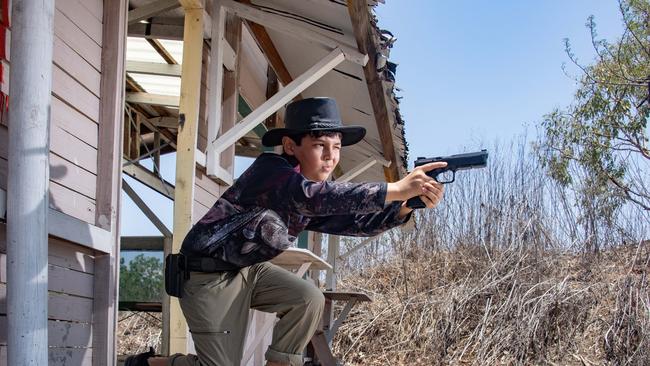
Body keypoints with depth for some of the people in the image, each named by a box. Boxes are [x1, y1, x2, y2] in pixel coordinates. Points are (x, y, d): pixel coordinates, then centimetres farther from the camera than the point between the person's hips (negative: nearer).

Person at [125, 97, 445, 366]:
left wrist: (406, 205, -26)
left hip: (248, 270, 8)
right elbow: (313, 197, -42)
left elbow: (356, 222, -7)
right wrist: (397, 189, -49)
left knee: (310, 299, -13)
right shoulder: (269, 168, -24)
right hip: (209, 276, -8)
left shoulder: (315, 189, 1)